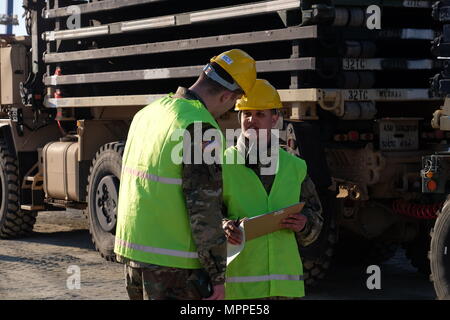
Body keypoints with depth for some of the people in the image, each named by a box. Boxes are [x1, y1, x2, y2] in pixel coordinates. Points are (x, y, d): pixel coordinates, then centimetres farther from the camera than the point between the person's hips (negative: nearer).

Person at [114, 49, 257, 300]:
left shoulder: (148, 113, 10)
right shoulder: (201, 128, -17)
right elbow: (205, 208, -18)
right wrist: (217, 276, -12)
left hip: (132, 250, 8)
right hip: (173, 262, -8)